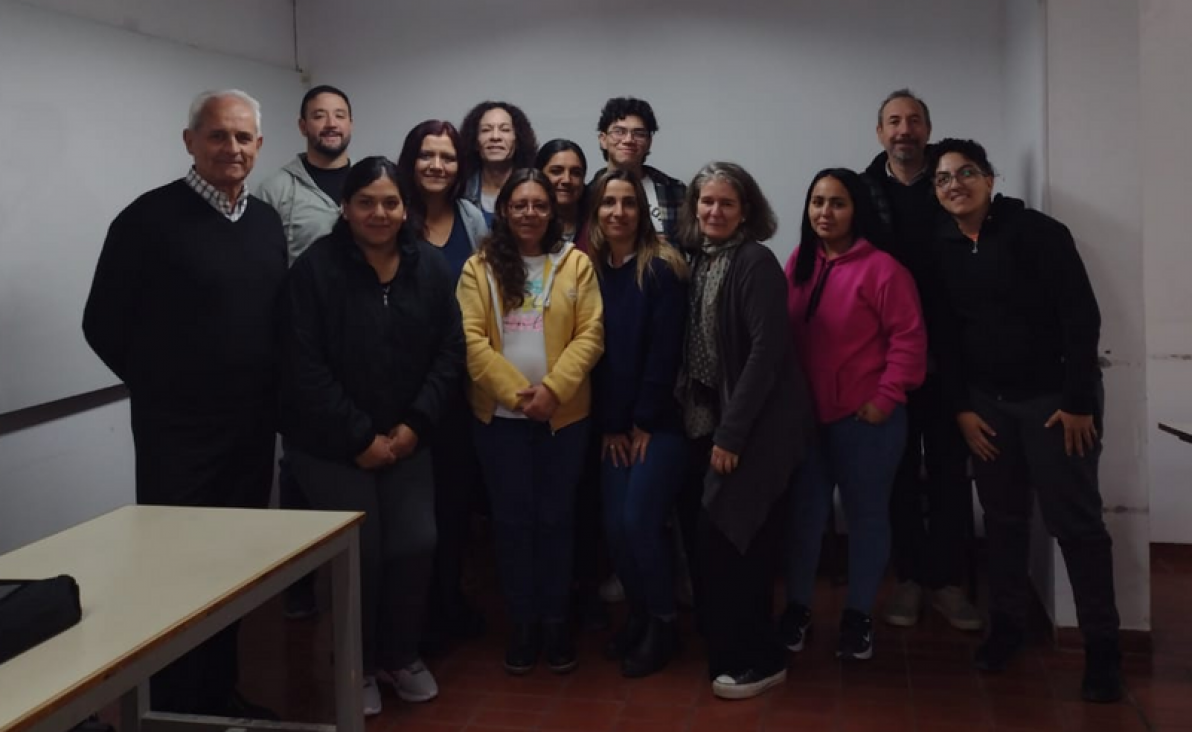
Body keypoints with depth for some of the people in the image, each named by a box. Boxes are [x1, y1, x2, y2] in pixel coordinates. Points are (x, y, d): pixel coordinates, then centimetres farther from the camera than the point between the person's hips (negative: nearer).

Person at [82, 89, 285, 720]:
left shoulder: (266, 221, 8)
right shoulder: (150, 217, -12)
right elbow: (105, 325, -8)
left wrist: (267, 393, 9)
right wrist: (166, 389, 0)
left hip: (254, 429, 6)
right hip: (178, 432, -6)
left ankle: (221, 694, 31)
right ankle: (175, 708, 18)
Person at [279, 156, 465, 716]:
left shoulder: (429, 267, 0)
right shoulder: (315, 268, -13)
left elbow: (450, 351, 1)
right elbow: (304, 366, -17)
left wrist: (415, 424, -8)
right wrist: (359, 437, -16)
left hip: (405, 438, 4)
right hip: (330, 443, -3)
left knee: (416, 544, 1)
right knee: (358, 553, -1)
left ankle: (401, 654, 26)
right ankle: (356, 666, 24)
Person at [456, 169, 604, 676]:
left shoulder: (576, 264, 2)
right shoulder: (480, 267, 2)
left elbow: (590, 335, -4)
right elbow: (471, 339, -6)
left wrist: (552, 389, -16)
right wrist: (515, 392, -15)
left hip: (564, 414, 0)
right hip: (499, 415, 0)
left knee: (556, 517, 8)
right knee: (512, 518, 7)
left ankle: (555, 622, 21)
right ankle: (522, 624, 20)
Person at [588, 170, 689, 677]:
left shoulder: (662, 268, -8)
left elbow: (665, 350, -11)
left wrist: (644, 422, -11)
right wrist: (609, 425, -2)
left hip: (659, 421, -4)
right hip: (612, 426, 4)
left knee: (640, 520, -8)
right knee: (615, 525, 3)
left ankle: (663, 623, 12)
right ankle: (638, 615, 24)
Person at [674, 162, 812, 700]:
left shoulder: (756, 262, -13)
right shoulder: (698, 261, 9)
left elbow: (767, 351, -19)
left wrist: (732, 433, -20)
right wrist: (701, 421, 4)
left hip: (756, 426, -7)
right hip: (709, 421, 7)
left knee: (726, 538, -5)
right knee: (707, 534, 12)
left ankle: (758, 660, 10)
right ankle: (728, 647, 29)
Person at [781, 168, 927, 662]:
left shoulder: (881, 268, -11)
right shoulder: (798, 263, 6)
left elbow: (909, 337, -13)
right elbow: (787, 334, 10)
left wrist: (886, 397, -15)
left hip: (865, 417, -5)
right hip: (806, 414, 5)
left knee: (866, 515, 9)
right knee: (804, 513, 11)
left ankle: (858, 616, 23)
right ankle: (797, 608, 25)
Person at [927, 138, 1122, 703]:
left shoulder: (1037, 231, -10)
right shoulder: (941, 250, 3)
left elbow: (1081, 315, -13)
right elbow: (946, 334, 7)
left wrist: (1078, 400, -16)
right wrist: (961, 407, 2)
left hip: (1053, 397, -4)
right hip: (986, 402, 4)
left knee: (1074, 521, -2)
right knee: (1002, 518, 11)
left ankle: (1102, 646, 7)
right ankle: (1006, 623, 23)